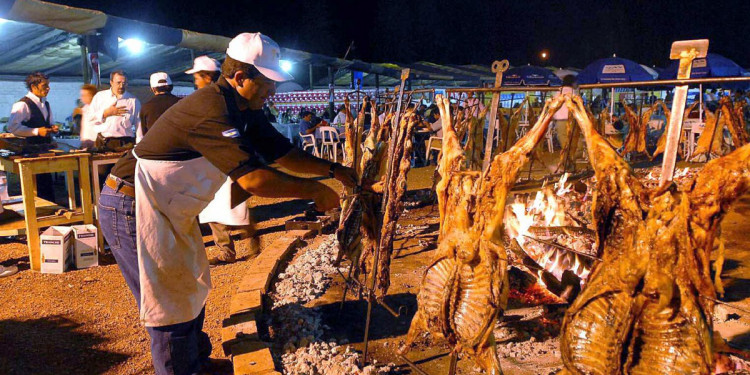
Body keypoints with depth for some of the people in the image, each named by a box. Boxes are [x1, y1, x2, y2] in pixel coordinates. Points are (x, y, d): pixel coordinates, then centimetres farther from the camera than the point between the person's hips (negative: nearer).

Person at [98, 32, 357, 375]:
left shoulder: (245, 111, 3)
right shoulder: (212, 109, -28)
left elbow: (284, 154, 9)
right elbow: (253, 179, -34)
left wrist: (334, 170, 1)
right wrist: (313, 190, -23)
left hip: (169, 209, 10)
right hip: (132, 208, -10)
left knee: (191, 291, 19)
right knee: (171, 308, -2)